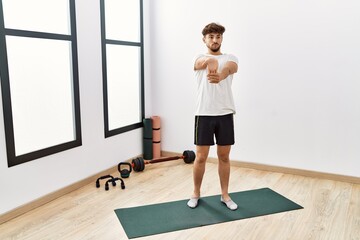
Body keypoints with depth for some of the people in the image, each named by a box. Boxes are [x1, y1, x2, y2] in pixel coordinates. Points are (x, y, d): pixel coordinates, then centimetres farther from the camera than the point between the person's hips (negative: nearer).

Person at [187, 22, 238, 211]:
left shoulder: (230, 58, 7)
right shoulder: (200, 59, 4)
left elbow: (230, 67, -21)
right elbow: (205, 61, -25)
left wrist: (220, 76, -48)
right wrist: (210, 62, -53)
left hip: (225, 114, 2)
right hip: (204, 114, -1)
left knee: (224, 156, 10)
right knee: (201, 157, 4)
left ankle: (225, 195, 23)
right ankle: (196, 193, 23)